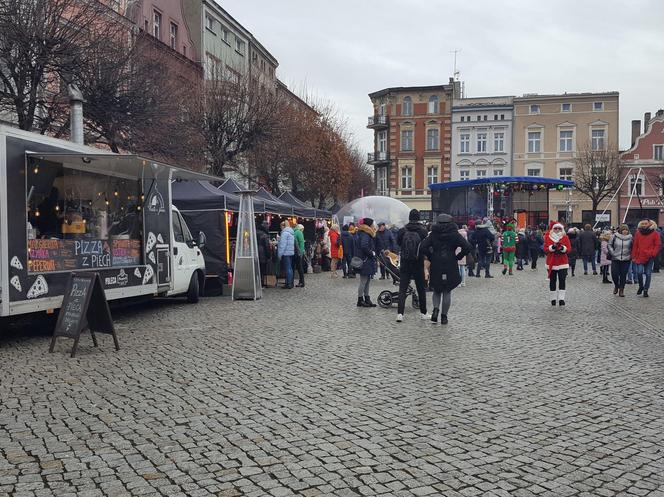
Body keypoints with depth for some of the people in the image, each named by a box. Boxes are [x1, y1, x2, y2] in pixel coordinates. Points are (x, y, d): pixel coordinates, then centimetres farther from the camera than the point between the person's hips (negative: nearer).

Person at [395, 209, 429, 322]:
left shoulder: (402, 231, -6)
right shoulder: (423, 231, -9)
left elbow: (398, 242, 9)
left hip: (404, 264, 0)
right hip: (418, 265, 0)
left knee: (402, 289, 2)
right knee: (421, 289, 13)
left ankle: (400, 313, -10)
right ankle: (423, 313, 22)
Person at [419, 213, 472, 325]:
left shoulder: (433, 234, 0)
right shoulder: (454, 234, -1)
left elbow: (422, 248, -9)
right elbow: (467, 247, -10)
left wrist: (431, 257, 1)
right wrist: (457, 257, 0)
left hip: (436, 266, 1)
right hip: (451, 266, -1)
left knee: (436, 290, 16)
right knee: (447, 292, 8)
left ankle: (436, 308, -6)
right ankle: (444, 316, 9)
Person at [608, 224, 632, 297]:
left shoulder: (630, 238, 2)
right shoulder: (615, 236, -1)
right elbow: (610, 245, 7)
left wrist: (631, 255, 1)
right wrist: (612, 253, -4)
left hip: (626, 260, 0)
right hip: (615, 259, 0)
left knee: (623, 275, 0)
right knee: (614, 274, -3)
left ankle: (621, 290, 11)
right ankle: (616, 286, 26)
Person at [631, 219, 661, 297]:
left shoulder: (655, 234, 3)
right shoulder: (638, 233, 8)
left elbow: (658, 245, 2)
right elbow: (635, 246, 9)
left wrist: (653, 254, -11)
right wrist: (634, 256, 5)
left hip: (650, 258, -1)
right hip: (640, 257, 1)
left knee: (648, 274, 2)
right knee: (639, 272, -10)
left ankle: (645, 290, 12)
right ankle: (641, 286, 16)